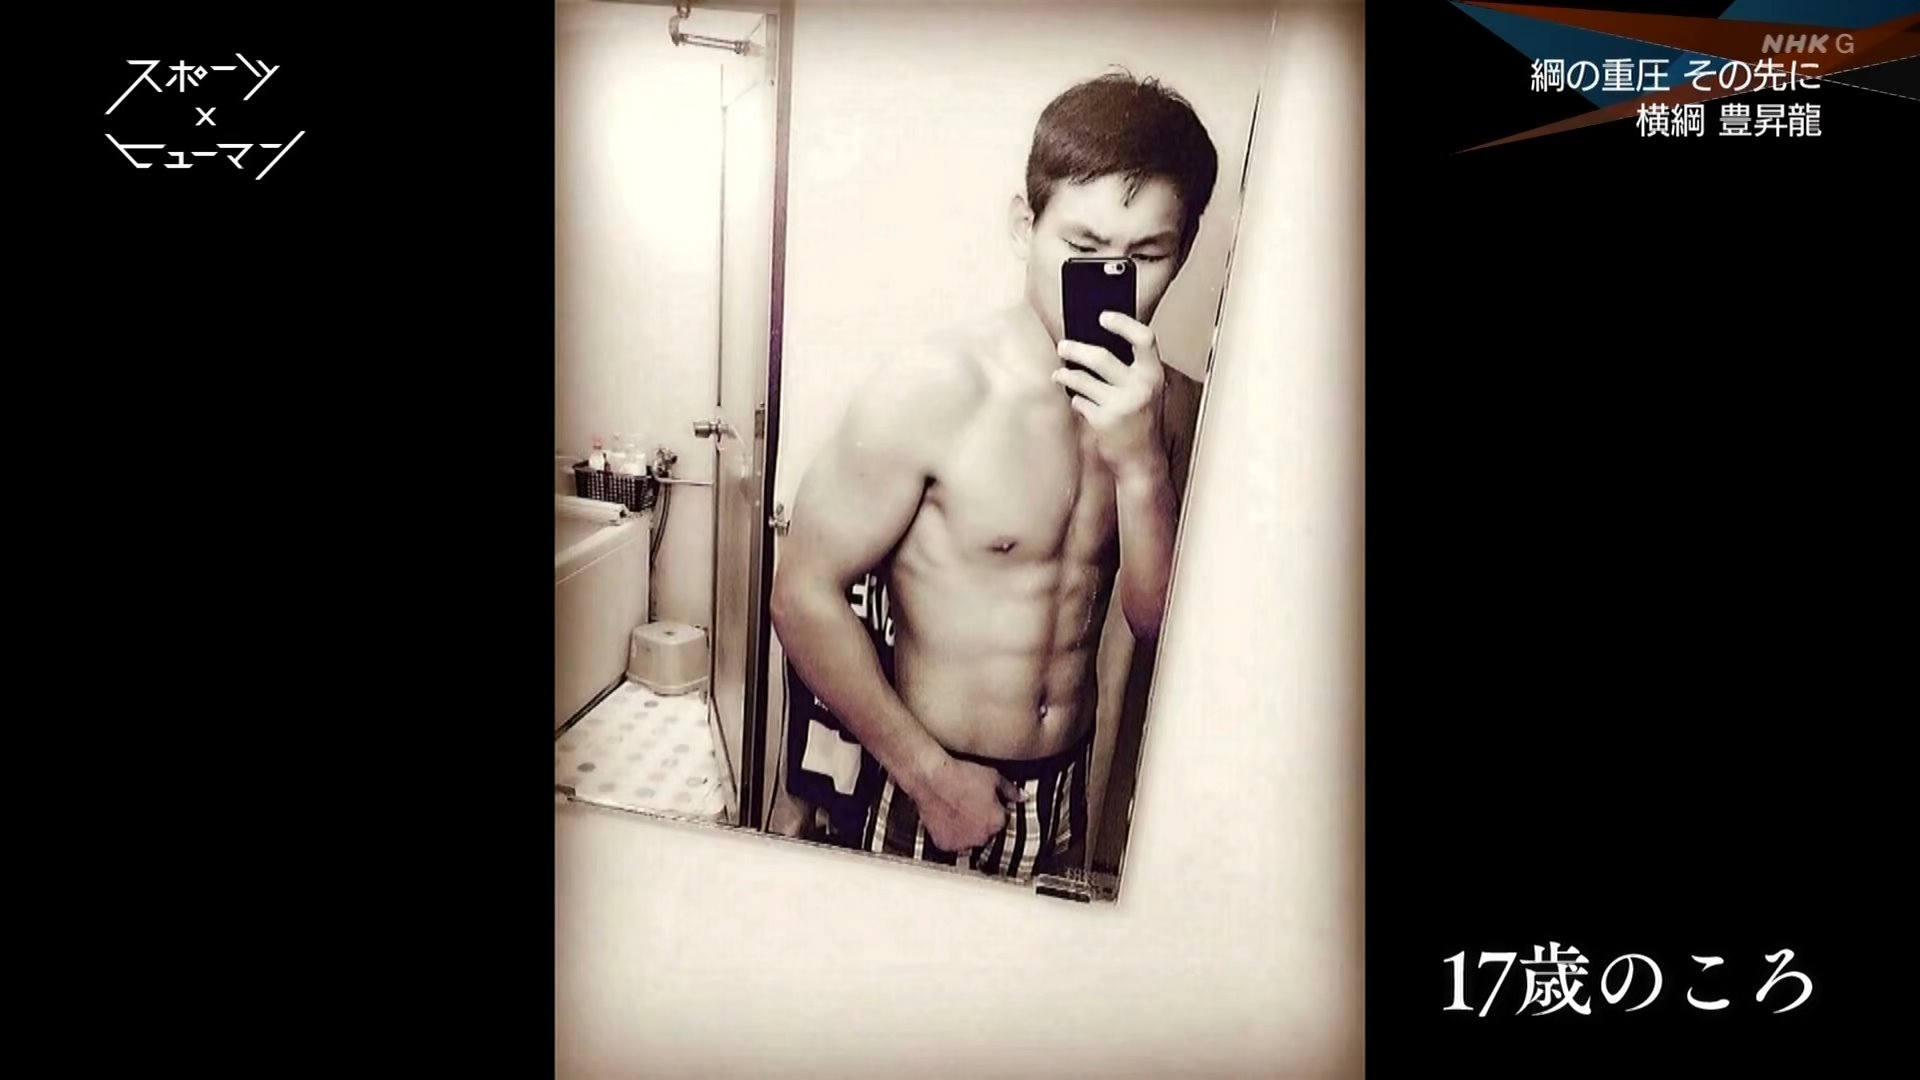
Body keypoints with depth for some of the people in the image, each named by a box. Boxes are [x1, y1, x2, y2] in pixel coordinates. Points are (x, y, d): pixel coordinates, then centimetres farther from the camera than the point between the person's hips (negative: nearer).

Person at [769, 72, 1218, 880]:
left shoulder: (1156, 403, -3)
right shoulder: (932, 391, -20)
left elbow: (1158, 618, -7)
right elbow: (804, 595, -17)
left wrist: (1141, 462, -23)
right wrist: (931, 775, -14)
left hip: (1069, 791, 5)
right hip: (934, 791, -5)